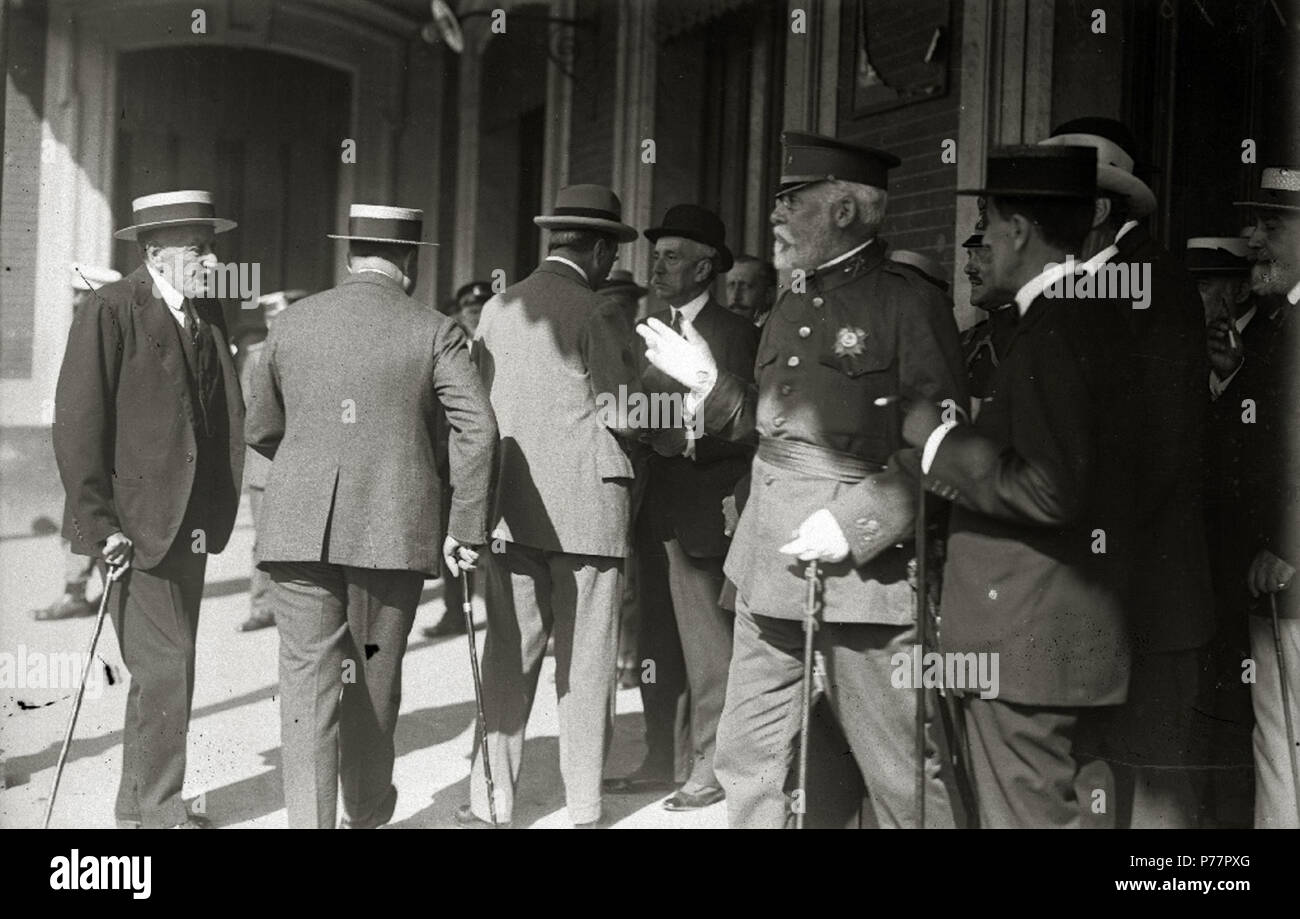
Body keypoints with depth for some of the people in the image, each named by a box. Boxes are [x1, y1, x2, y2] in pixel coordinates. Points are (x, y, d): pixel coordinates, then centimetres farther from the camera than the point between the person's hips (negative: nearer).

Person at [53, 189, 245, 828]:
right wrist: (98, 522, -17)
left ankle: (136, 807, 27)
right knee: (164, 668, -8)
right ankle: (159, 812, 4)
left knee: (166, 668, 14)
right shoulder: (110, 314, -10)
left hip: (191, 525, 8)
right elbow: (77, 425, -13)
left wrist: (216, 510, 11)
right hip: (138, 524, -8)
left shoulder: (207, 317, 13)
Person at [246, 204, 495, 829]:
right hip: (393, 529, -1)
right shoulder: (433, 333, -1)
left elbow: (260, 430, 17)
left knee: (308, 678, 1)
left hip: (300, 526, 1)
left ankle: (310, 817, -6)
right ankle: (365, 811, 33)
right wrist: (466, 525, -2)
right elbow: (478, 430, -9)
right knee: (373, 673, 15)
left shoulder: (292, 323, 8)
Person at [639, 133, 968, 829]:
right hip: (769, 572, 8)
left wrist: (854, 526, -19)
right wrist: (705, 380, 11)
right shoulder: (793, 304, 17)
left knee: (903, 776, 0)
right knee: (746, 761, 15)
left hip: (862, 572, -8)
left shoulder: (909, 302, -8)